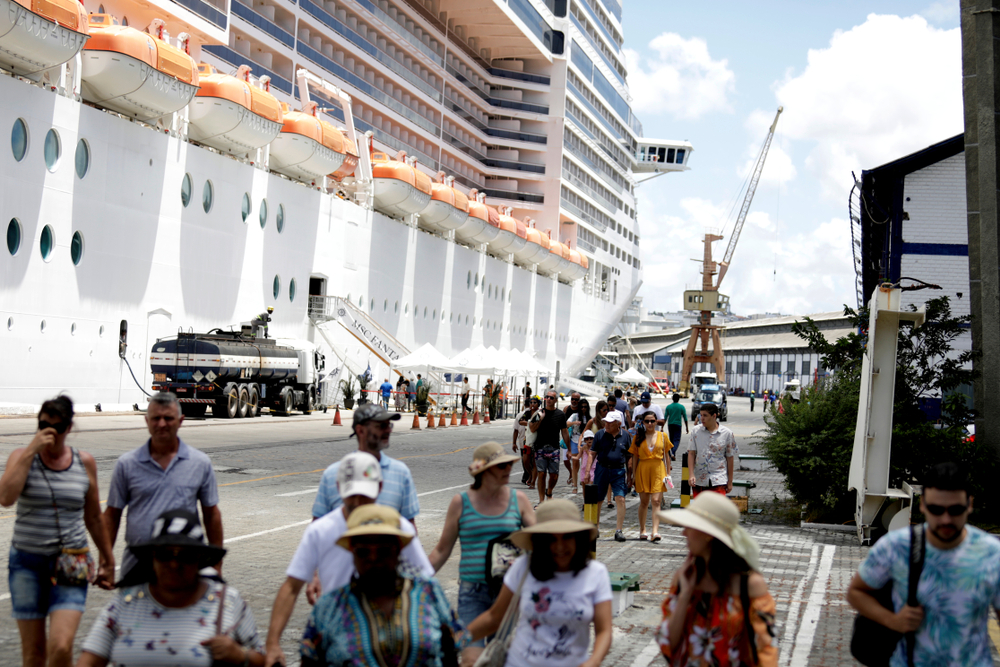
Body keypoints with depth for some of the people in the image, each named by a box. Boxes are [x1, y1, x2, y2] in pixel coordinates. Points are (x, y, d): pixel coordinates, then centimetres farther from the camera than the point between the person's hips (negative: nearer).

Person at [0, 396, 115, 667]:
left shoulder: (85, 463, 2)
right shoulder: (22, 456, -2)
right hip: (27, 563, 0)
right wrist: (32, 450, -21)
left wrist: (108, 560, 17)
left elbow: (93, 518, 12)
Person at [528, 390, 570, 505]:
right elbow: (532, 429, 1)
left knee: (554, 476, -1)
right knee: (542, 474, -5)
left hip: (554, 449, 1)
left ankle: (549, 492, 29)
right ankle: (541, 501, 2)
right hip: (540, 448, 0)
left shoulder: (560, 414, 5)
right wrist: (540, 419, -15)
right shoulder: (540, 412, 4)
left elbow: (564, 432, 9)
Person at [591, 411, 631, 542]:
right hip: (602, 469, 0)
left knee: (620, 499, -9)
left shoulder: (625, 436, 1)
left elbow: (630, 455, 8)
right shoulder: (600, 434, 0)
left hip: (618, 470, 0)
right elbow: (593, 453, 3)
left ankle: (618, 531, -4)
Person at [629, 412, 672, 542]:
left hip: (658, 469, -1)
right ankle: (642, 530, 21)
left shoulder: (663, 436, 7)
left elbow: (667, 456, 10)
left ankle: (655, 531, -15)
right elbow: (634, 457, 8)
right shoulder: (638, 437, 6)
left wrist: (668, 473, 6)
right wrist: (634, 474, 5)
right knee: (644, 502, 7)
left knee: (656, 501, -11)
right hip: (643, 470, 1)